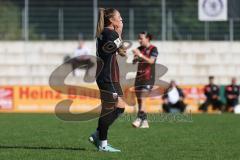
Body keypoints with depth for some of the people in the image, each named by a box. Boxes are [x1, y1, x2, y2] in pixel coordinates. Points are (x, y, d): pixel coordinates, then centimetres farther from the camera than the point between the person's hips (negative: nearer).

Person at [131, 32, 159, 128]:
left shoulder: (153, 49, -5)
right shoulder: (139, 49, 13)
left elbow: (151, 61, -19)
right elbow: (134, 62, 10)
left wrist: (140, 55, -25)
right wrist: (135, 57, -11)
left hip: (148, 78, -6)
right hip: (139, 76, 6)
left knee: (142, 98, -18)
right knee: (139, 99, 3)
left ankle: (139, 119, -19)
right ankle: (145, 121, 9)